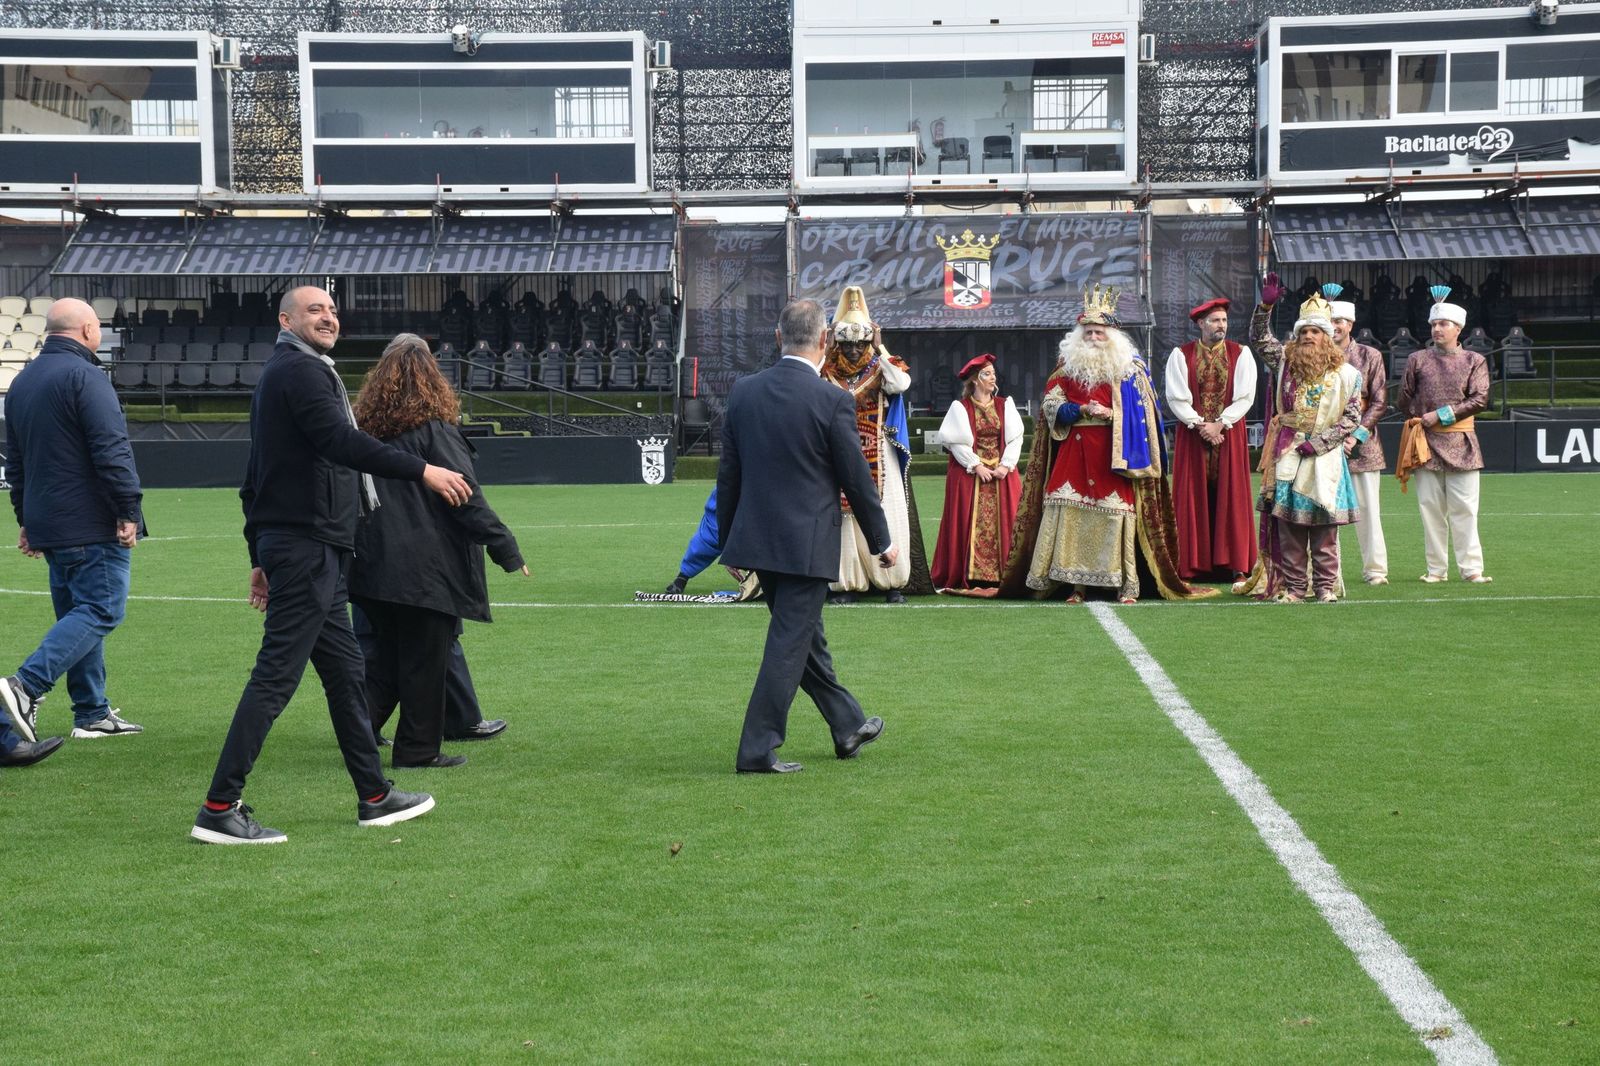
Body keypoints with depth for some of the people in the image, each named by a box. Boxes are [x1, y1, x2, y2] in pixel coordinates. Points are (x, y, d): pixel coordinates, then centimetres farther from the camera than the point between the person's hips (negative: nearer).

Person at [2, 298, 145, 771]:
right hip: (92, 525, -9)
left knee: (77, 611, 15)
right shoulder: (84, 376, -12)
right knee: (100, 611, -8)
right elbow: (111, 450, -19)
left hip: (47, 524, 9)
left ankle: (92, 712, 18)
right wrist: (128, 511, -16)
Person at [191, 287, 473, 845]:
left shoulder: (282, 374, 22)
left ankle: (374, 796, 23)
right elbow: (341, 441, -25)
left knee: (345, 669, 15)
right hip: (307, 545, -11)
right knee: (275, 676, -10)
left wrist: (261, 557, 25)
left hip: (307, 550, 11)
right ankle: (219, 808, -8)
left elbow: (256, 477, 23)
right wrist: (423, 471, -25)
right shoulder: (300, 371, -10)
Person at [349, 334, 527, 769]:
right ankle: (418, 749, 11)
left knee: (387, 652, 18)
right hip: (427, 568, -6)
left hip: (376, 565, 6)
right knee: (425, 658, 4)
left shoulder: (365, 424, 6)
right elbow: (467, 499, -14)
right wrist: (506, 549, -9)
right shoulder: (434, 429, -11)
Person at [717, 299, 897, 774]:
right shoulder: (833, 401, -14)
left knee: (803, 634, 18)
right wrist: (881, 541, 6)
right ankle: (757, 750, 3)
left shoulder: (743, 391, 1)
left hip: (756, 538, 6)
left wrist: (728, 540, 17)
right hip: (806, 543, -6)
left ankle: (849, 726, 34)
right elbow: (857, 479, -7)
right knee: (789, 643, 1)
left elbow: (728, 473, 7)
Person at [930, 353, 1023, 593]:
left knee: (1002, 523, 0)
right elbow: (957, 442, -7)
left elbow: (1015, 438, 3)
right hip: (969, 474, -3)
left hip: (1003, 473, 3)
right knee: (971, 524, -4)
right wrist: (976, 466, -13)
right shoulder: (960, 407, 1)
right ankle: (970, 576, -2)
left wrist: (1005, 465, -9)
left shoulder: (1005, 405, 9)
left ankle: (1001, 576, 3)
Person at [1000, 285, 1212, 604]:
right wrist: (1082, 410, -9)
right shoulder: (1067, 365, 12)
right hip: (1075, 452, 2)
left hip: (1114, 454, -2)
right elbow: (1051, 404, 6)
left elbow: (1141, 413, 3)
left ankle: (1125, 584, -3)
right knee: (1071, 510, -6)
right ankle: (1076, 583, -2)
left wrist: (1111, 414, -13)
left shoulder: (1130, 368, 7)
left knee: (1116, 512, -8)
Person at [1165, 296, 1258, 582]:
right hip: (1192, 436, -1)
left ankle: (1232, 562, 2)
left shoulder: (1241, 354, 5)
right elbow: (1176, 398, -3)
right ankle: (1194, 565, 0)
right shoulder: (1181, 355, 2)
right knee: (1194, 499, -2)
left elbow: (1245, 396, -2)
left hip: (1229, 434, 1)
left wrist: (1220, 424, -12)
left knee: (1230, 497, 0)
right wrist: (1200, 425, -13)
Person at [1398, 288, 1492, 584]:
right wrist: (1420, 420, 3)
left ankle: (1471, 568, -3)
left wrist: (1442, 415, -11)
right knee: (1430, 507, 2)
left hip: (1461, 444, -2)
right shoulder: (1418, 359, 10)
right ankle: (1436, 568, 7)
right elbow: (1405, 398, 14)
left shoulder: (1474, 361, 6)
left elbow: (1480, 399, -5)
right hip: (1426, 442, 2)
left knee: (1464, 508, -5)